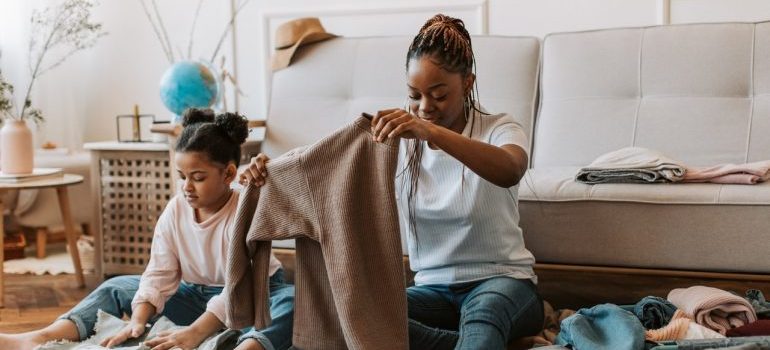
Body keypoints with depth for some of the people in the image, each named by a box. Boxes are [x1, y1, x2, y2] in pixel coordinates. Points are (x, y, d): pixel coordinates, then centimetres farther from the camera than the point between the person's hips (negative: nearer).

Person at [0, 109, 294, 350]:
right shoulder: (175, 210, -6)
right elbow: (159, 274, -9)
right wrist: (139, 320, -26)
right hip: (196, 295, 6)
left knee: (295, 299, -39)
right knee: (118, 288, -2)